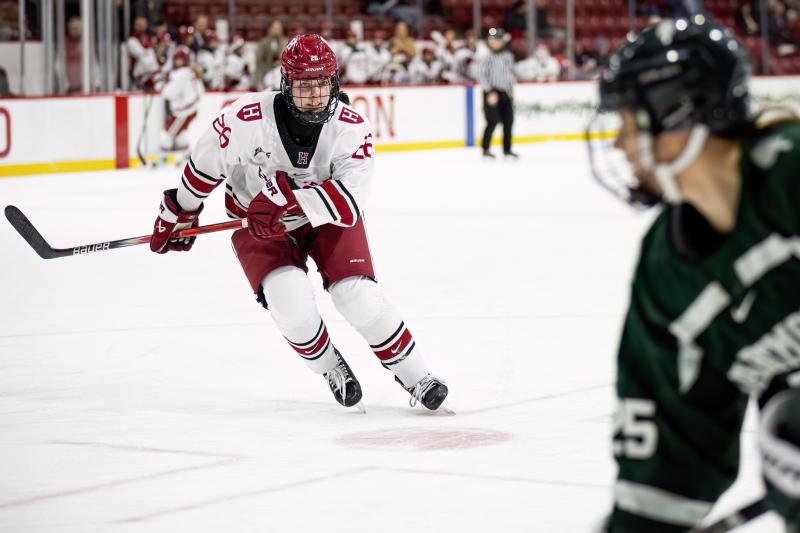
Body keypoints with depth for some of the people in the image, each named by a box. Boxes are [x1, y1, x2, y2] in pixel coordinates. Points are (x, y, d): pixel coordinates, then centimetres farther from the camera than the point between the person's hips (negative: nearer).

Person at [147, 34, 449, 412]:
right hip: (257, 224, 0)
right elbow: (205, 164, -8)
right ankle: (331, 369, 6)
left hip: (327, 219, 0)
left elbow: (350, 203, -34)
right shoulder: (247, 119, -27)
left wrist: (288, 196, -46)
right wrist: (179, 214, 4)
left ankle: (417, 379, 1)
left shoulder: (352, 128, -24)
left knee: (357, 294, -16)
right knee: (290, 301, -23)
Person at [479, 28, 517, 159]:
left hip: (506, 93, 6)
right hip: (492, 92, -6)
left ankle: (507, 149, 18)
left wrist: (511, 89, 16)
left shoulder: (508, 55, 9)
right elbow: (481, 74, -12)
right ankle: (485, 149, 0)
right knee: (493, 121, -10)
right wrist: (490, 92, -16)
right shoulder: (488, 57, -9)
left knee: (508, 120, 6)